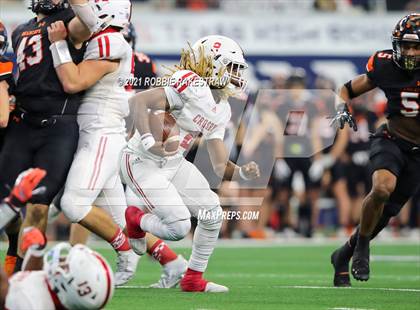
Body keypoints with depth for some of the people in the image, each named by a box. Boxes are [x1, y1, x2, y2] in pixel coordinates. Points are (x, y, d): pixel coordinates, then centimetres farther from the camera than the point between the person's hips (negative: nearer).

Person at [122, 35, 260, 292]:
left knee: (212, 213, 2)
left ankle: (194, 278, 18)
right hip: (143, 162, -9)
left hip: (174, 163, 9)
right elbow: (139, 100, -29)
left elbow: (221, 166, 8)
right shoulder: (192, 85, -21)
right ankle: (136, 220, 17)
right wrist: (148, 141, -39)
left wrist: (243, 172, -13)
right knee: (179, 227, -16)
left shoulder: (222, 110, 7)